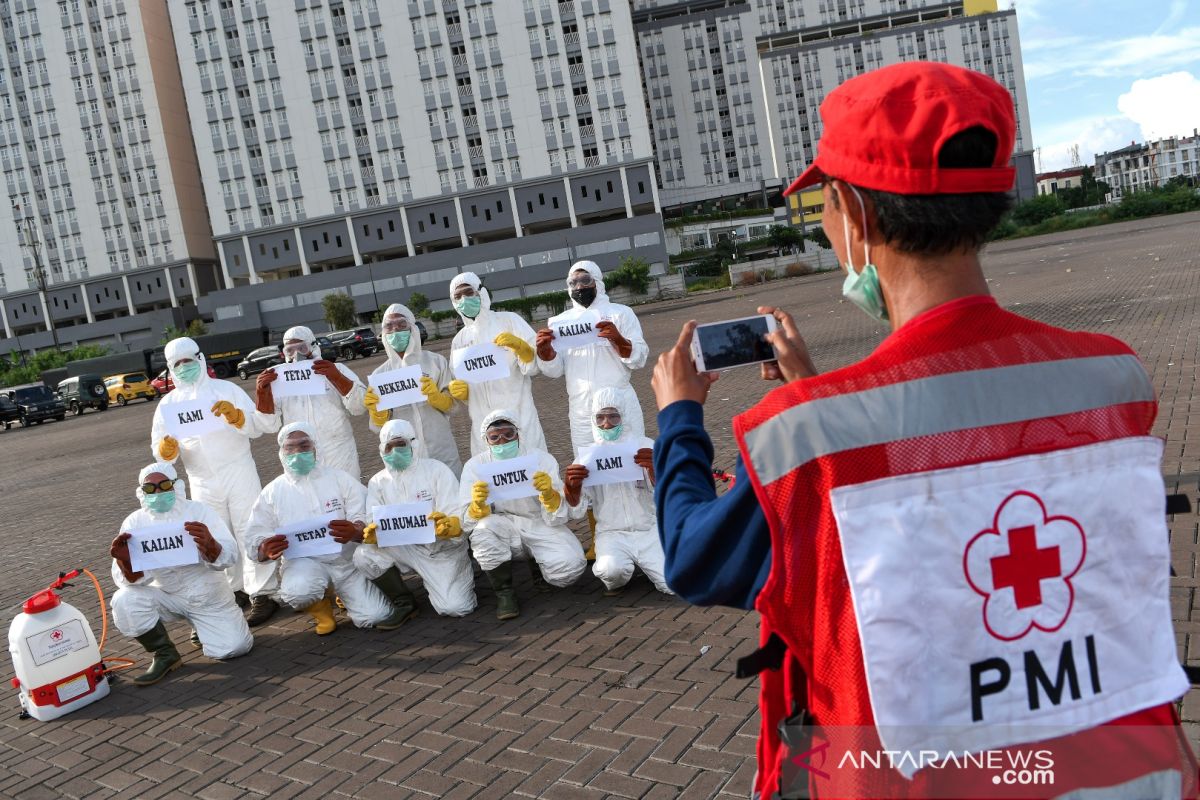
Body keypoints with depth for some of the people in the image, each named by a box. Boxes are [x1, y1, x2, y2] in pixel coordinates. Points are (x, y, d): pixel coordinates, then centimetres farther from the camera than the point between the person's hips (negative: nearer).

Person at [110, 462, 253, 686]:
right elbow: (132, 580, -15)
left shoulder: (199, 512, -12)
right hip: (166, 594, 1)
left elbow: (229, 558, -23)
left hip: (208, 593, -1)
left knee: (235, 647, -14)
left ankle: (201, 629, 21)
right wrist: (125, 562, -40)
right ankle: (165, 654, -5)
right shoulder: (135, 523, -9)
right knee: (124, 601, -26)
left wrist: (210, 546, -47)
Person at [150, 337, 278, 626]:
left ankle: (261, 594, -3)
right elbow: (158, 451, 5)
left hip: (238, 472, -3)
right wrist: (166, 450, -19)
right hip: (202, 484, 4)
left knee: (249, 533, -5)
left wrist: (236, 416, -24)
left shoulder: (227, 389, 0)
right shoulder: (168, 404, 7)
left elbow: (257, 428, -4)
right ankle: (236, 588, 27)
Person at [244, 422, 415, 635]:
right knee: (297, 590, -36)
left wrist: (355, 532, -33)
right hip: (304, 561, -1)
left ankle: (345, 595, 23)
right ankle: (321, 607, 2)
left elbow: (367, 518, -8)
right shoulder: (272, 492, 4)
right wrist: (267, 550, -25)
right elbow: (255, 539, 1)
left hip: (347, 558, 1)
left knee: (374, 616, -13)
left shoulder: (340, 479, 2)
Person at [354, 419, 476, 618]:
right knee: (364, 555, -24)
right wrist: (370, 534, -29)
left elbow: (459, 516, -12)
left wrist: (449, 525, -36)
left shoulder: (436, 469, -5)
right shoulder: (378, 482, 5)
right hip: (405, 548, 3)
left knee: (455, 607, -21)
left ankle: (461, 579, 16)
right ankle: (403, 601, 0)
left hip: (444, 547, -3)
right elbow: (373, 524, -4)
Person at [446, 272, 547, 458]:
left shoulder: (508, 321, 2)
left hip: (519, 419, -3)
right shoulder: (459, 340, 13)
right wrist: (459, 392, -5)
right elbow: (463, 392, 17)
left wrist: (518, 344, -22)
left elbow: (535, 365, -5)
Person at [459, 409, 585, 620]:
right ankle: (504, 593, -12)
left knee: (570, 568, -27)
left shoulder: (542, 459, -10)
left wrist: (549, 493, -35)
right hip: (503, 529, 0)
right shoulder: (475, 466, -9)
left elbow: (557, 519, -14)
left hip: (539, 527, 0)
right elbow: (468, 523, -15)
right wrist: (478, 506, -38)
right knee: (484, 529, -34)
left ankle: (538, 564, 10)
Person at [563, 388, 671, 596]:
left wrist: (654, 468, -32)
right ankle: (615, 581, 4)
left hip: (649, 530, 1)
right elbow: (577, 512, -2)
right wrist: (571, 487, -25)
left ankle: (642, 563, 15)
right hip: (612, 534, -1)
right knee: (610, 570, -32)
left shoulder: (646, 447, -4)